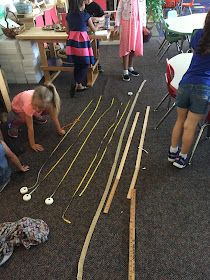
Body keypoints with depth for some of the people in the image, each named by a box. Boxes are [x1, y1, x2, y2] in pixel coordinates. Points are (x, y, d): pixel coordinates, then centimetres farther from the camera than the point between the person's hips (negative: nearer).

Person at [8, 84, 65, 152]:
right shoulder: (29, 105, -45)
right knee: (24, 119, -31)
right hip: (17, 106, -3)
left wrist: (59, 130, -11)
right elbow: (30, 128, -37)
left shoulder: (47, 103, -36)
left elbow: (54, 117, -20)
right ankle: (14, 123, 3)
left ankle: (34, 116, 14)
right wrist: (32, 145, -30)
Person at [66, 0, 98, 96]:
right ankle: (76, 84, -9)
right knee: (85, 64, 4)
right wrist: (97, 26, 29)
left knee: (77, 65, 14)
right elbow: (93, 29, 7)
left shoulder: (68, 16, 7)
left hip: (72, 41, 5)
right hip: (82, 41, -5)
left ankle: (79, 85, 21)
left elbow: (68, 31, 13)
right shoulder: (85, 15, -4)